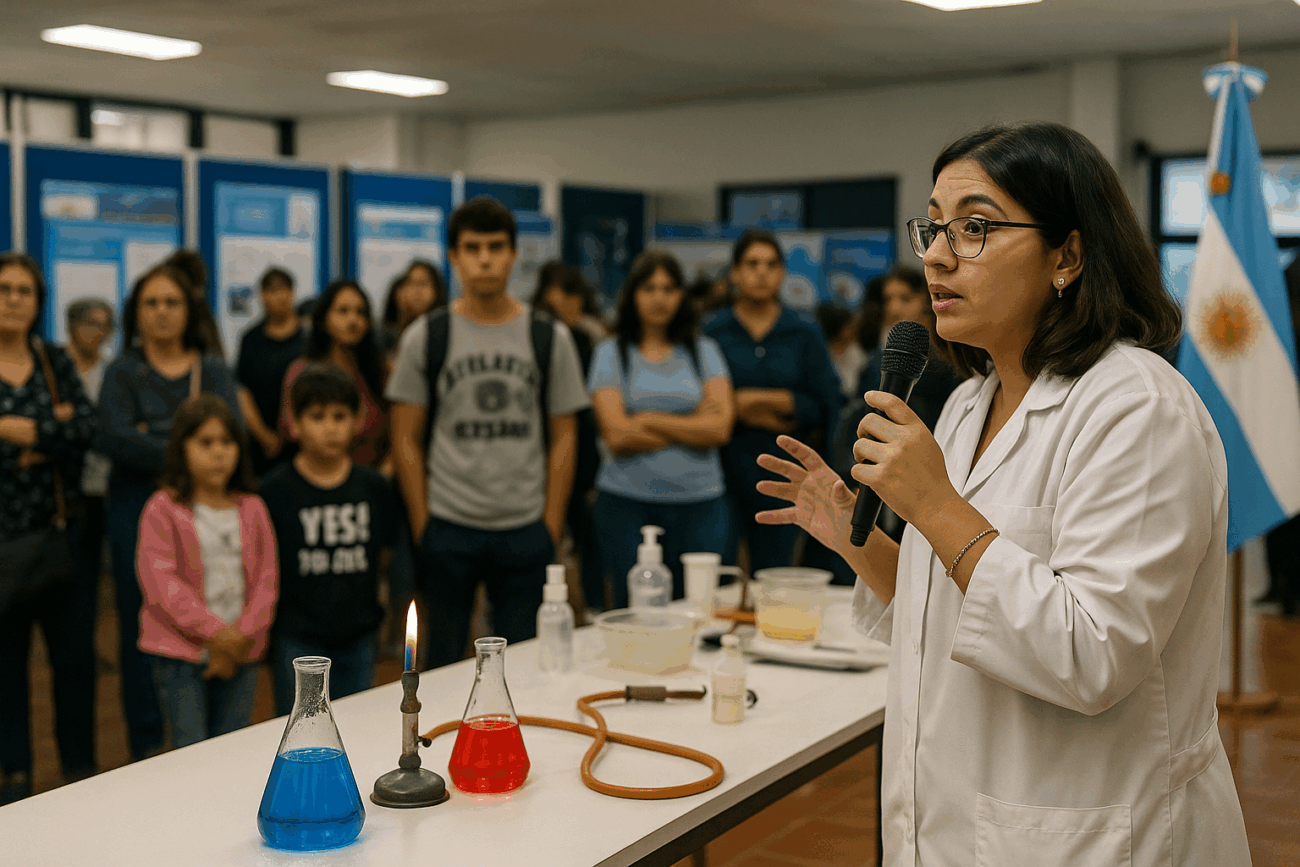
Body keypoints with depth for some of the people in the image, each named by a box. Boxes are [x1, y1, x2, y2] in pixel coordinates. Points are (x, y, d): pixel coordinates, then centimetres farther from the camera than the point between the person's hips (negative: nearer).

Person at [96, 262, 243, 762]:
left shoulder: (213, 370, 13)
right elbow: (112, 438, -9)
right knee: (141, 624, 1)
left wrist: (153, 439, -12)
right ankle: (147, 745, 12)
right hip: (137, 506, -1)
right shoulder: (122, 372, 9)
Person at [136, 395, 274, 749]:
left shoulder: (252, 509, 10)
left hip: (240, 654, 4)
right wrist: (216, 633, -15)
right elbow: (160, 582, -12)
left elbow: (266, 581, 6)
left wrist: (242, 637, -8)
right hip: (181, 652, -3)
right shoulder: (163, 510, -3)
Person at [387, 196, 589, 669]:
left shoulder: (550, 338, 3)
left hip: (525, 530, 1)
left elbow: (563, 439, 5)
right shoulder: (425, 337, 1)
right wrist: (422, 526, -3)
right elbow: (406, 440, 2)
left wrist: (552, 529, 0)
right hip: (448, 528, -1)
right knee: (443, 665, 9)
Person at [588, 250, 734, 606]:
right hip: (627, 501, -1)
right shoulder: (611, 353, 5)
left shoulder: (704, 351, 10)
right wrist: (692, 427, -4)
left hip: (699, 500, 1)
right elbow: (617, 436, -7)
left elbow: (720, 429, -2)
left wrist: (647, 420, -6)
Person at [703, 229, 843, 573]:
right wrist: (741, 411, -10)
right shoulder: (713, 332, 6)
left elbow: (829, 403, 1)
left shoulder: (804, 331, 7)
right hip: (728, 464, 0)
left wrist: (764, 399, -6)